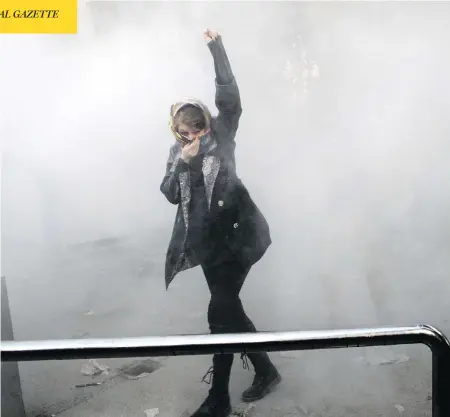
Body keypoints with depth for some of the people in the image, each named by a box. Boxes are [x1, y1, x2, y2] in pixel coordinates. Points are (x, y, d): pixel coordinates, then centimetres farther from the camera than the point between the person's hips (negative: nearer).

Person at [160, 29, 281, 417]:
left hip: (237, 236, -6)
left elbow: (230, 97, -14)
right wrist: (182, 163, -11)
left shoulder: (221, 135, 0)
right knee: (229, 310, 13)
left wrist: (217, 47, -16)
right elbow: (170, 194, 5)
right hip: (208, 241, 6)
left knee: (220, 314, -8)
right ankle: (266, 370, 35)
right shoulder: (177, 151, 12)